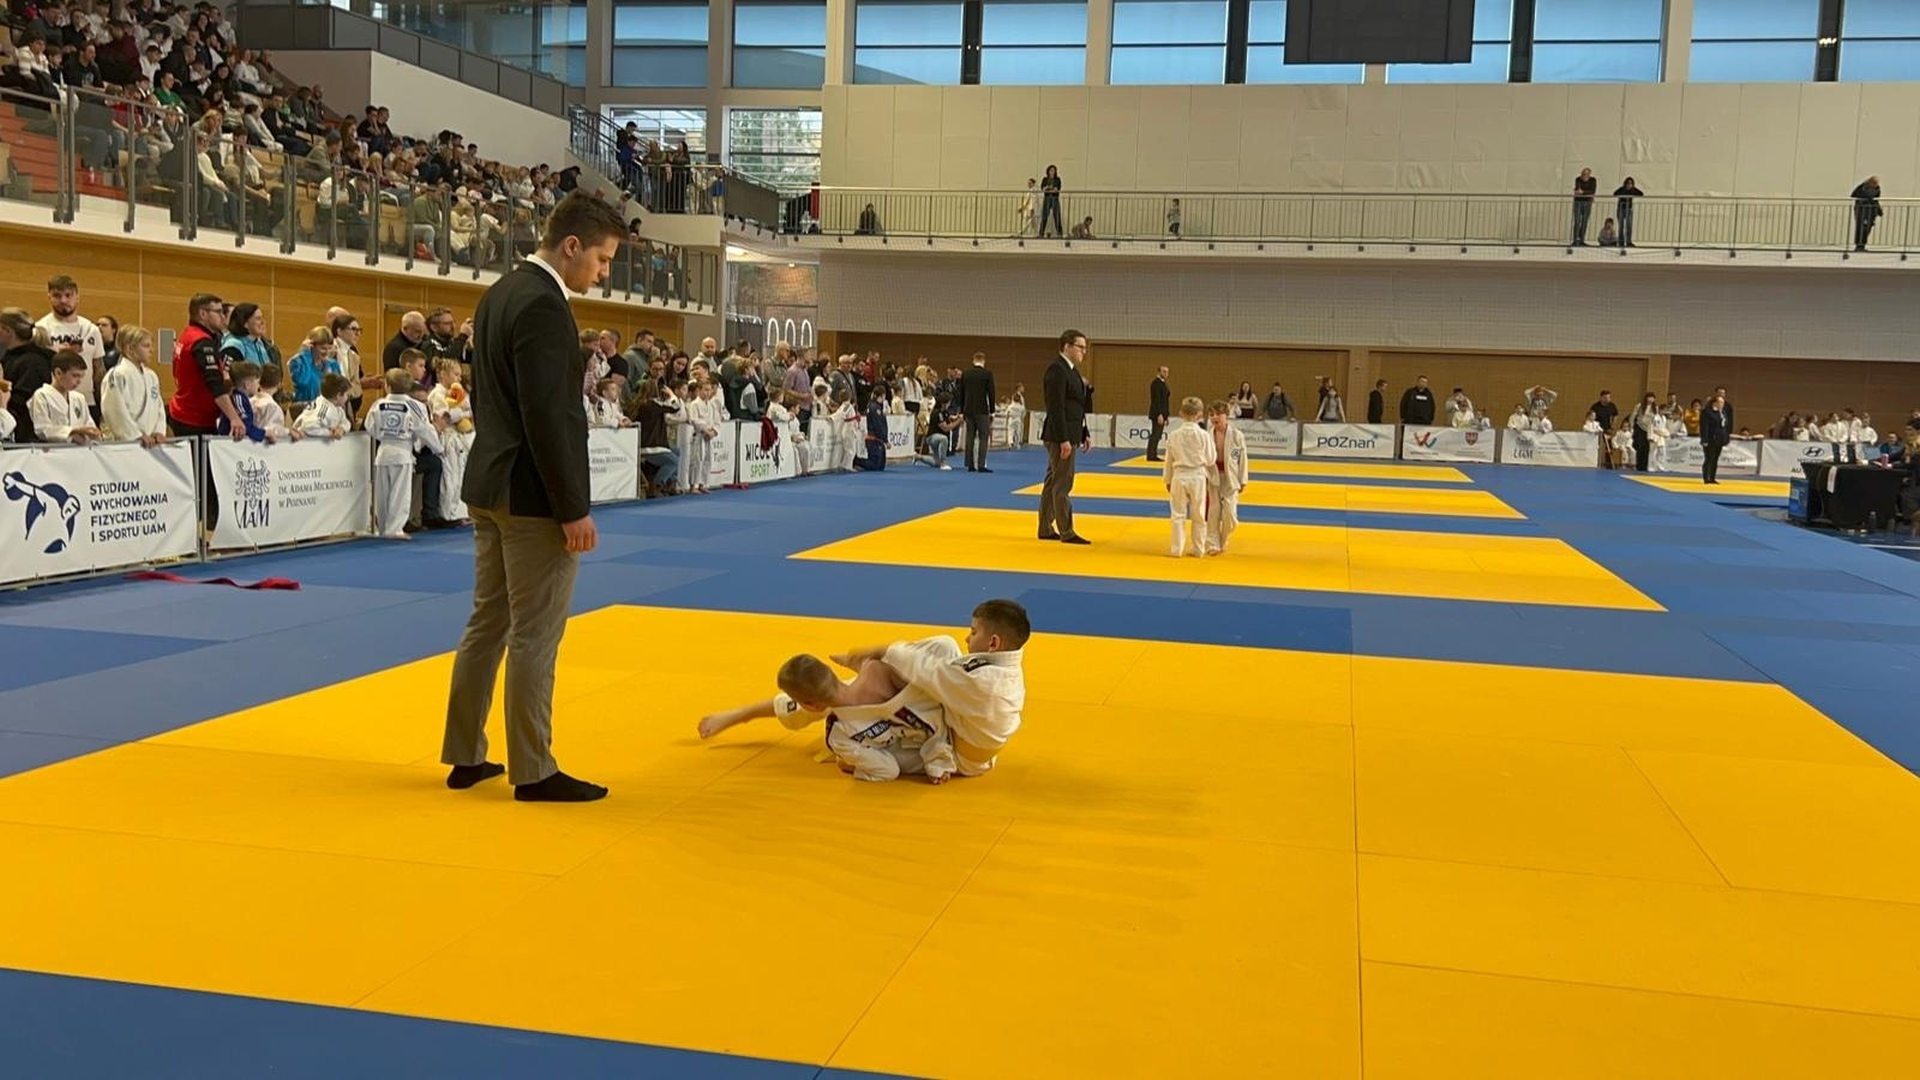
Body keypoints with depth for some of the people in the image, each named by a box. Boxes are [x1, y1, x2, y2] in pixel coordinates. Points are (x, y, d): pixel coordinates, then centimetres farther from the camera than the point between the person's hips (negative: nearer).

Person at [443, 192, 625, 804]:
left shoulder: (500, 294, 12)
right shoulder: (543, 305, -18)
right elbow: (548, 418, -22)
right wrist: (573, 509, -18)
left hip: (490, 484, 10)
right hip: (532, 495, -10)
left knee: (488, 622, 15)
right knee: (534, 635, -1)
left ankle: (465, 757, 24)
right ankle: (533, 771, 8)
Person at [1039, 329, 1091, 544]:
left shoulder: (1071, 370, 16)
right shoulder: (1057, 370, -16)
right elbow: (1056, 407, -21)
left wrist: (1084, 434, 17)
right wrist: (1063, 439, -24)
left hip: (1068, 434, 10)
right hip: (1060, 435, -10)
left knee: (1053, 482, 13)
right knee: (1063, 483, -5)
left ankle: (1046, 529, 18)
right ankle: (1066, 532, -1)